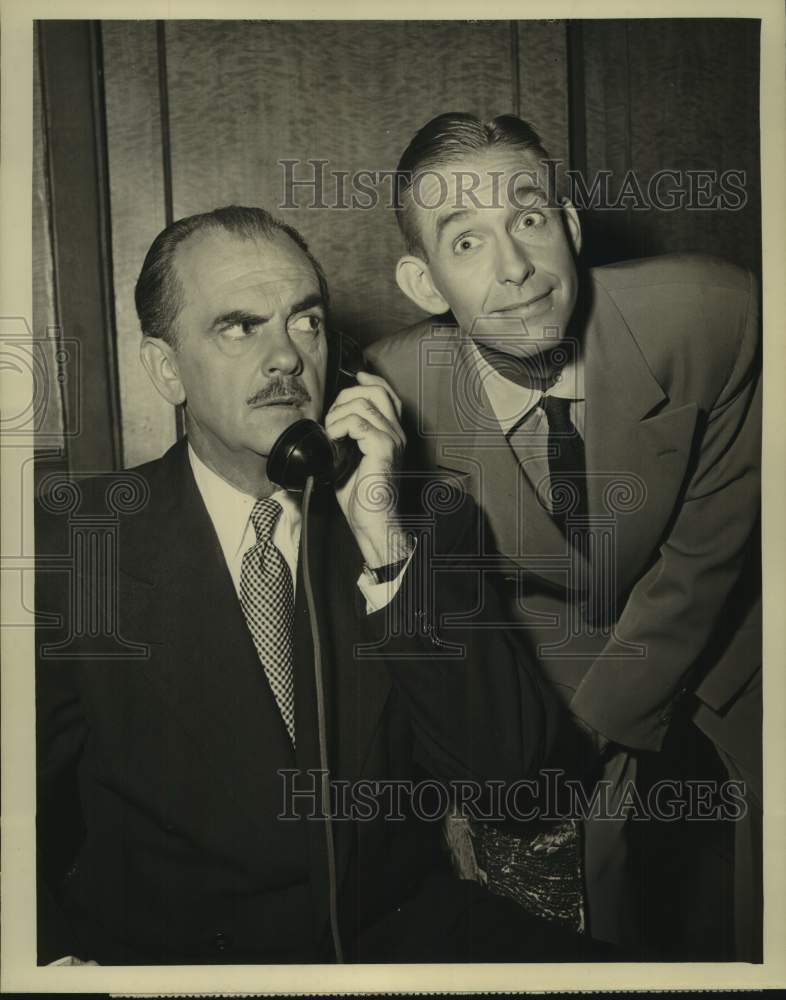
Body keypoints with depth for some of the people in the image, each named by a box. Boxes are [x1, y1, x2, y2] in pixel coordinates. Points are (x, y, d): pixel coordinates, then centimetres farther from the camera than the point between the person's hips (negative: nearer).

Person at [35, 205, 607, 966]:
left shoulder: (426, 521, -1)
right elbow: (18, 804, -2)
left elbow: (507, 758, -9)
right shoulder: (73, 539, -4)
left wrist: (385, 547, -19)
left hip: (402, 928, 2)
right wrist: (56, 956, -19)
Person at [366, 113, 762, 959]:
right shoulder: (397, 389, -24)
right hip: (553, 655, 1)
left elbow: (705, 551, -19)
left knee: (761, 926, 8)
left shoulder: (712, 314, -28)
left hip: (720, 629, 0)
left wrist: (592, 726, -15)